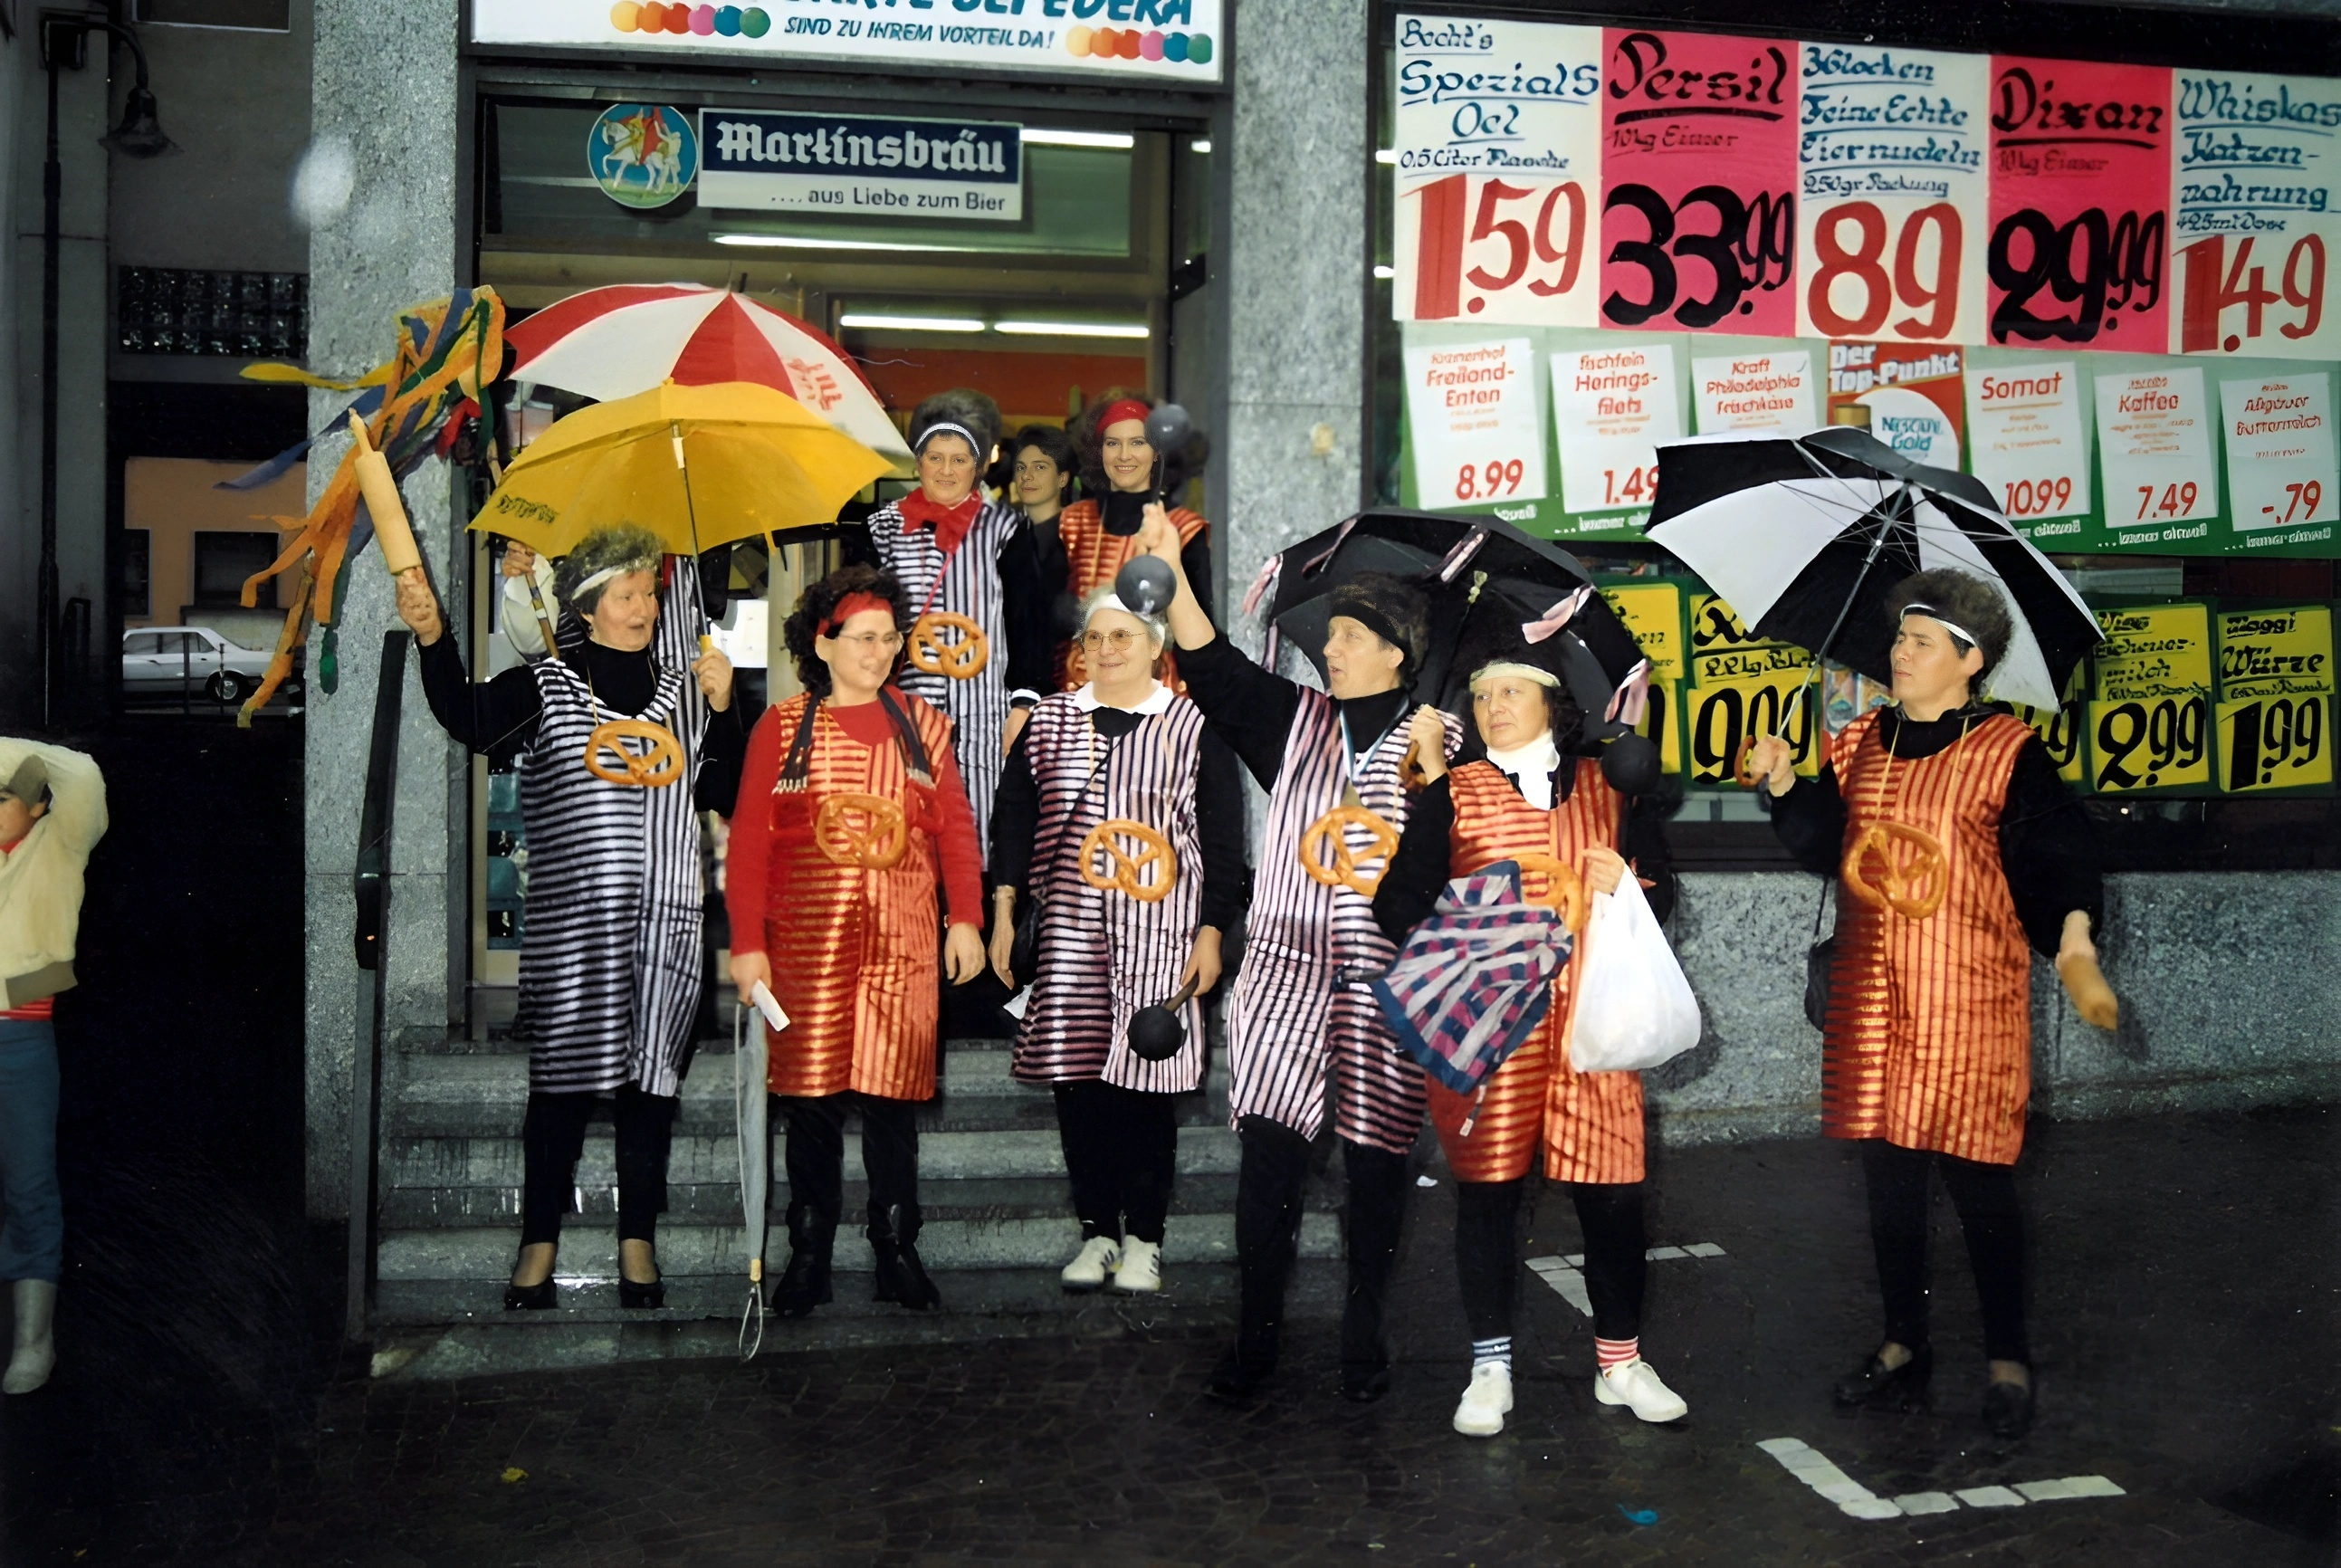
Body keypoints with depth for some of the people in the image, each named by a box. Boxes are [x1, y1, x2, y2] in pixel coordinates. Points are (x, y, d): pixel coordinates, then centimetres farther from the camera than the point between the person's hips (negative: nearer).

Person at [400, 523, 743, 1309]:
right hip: (570, 919, -2)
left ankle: (637, 1242, 16)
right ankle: (539, 1244, 13)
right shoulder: (546, 686, 3)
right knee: (562, 1076, 1)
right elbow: (469, 718, -15)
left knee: (649, 1074, 6)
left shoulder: (687, 691, 11)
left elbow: (728, 796, 8)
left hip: (664, 918, 2)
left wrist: (722, 710, -3)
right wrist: (433, 638, -29)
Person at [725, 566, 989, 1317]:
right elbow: (749, 840, 0)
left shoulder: (920, 722, 10)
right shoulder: (781, 727, 5)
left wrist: (965, 919, -3)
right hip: (806, 943, -1)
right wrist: (747, 943, -6)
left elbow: (955, 826, 7)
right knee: (810, 1094, 4)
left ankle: (897, 1252, 15)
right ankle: (809, 1255, 15)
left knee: (892, 1093, 4)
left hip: (900, 943, 1)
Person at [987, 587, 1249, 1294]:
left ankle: (1143, 1237, 12)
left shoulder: (1193, 726, 2)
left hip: (1157, 931, -3)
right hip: (1068, 929, 3)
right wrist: (1003, 911, 5)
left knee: (1146, 1080, -1)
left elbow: (1222, 839, 2)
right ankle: (1097, 1231, 16)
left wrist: (1211, 933, -3)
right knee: (1075, 1078, 3)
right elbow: (1013, 814, 11)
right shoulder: (1049, 719, 11)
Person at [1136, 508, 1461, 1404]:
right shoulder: (1296, 720, 12)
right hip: (1287, 966, 2)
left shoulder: (1438, 740, 5)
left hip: (1386, 978, -2)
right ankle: (1255, 1336, 8)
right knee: (1268, 1149, -4)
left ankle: (1364, 1333, 20)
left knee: (1374, 1158, 4)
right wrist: (1171, 570, -6)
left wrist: (1430, 770, -17)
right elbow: (1214, 666, 2)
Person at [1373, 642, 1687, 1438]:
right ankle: (1490, 1368, 15)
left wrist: (1625, 883, -7)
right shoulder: (1452, 794, 7)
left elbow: (1661, 890, 14)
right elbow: (1399, 903, 1)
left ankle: (1620, 1362, 19)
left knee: (1611, 1187, 2)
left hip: (1592, 1014, 1)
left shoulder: (1607, 786, 12)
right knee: (1487, 1186, 2)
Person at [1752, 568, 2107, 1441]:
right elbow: (1825, 849, 16)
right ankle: (1904, 1349, 24)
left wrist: (2073, 931, -24)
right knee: (1887, 1175, 11)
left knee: (1977, 1175, -1)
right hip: (1871, 999, 5)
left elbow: (2060, 856, -8)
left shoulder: (2008, 753, -5)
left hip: (1970, 999, -5)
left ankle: (2007, 1362, 15)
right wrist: (1785, 786, 2)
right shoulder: (1861, 744, 11)